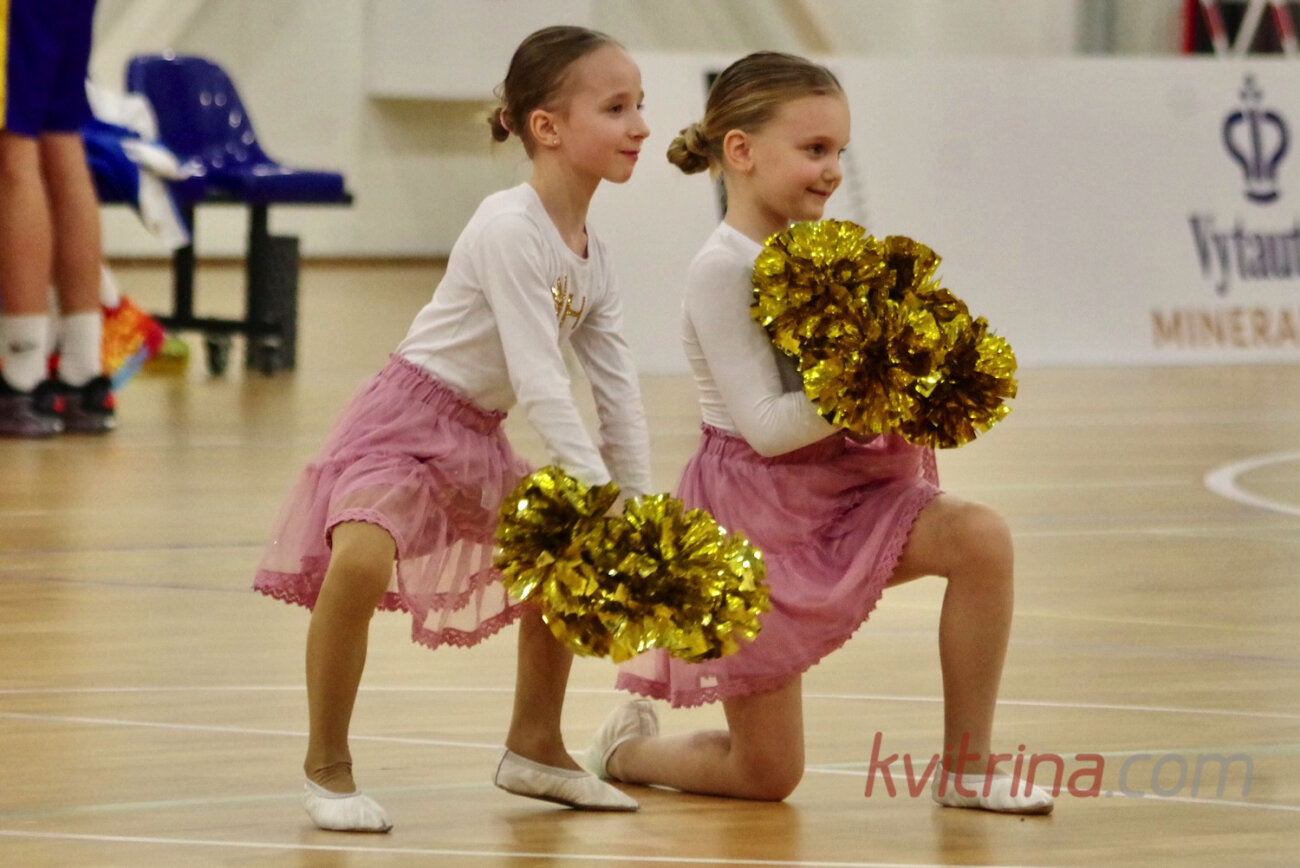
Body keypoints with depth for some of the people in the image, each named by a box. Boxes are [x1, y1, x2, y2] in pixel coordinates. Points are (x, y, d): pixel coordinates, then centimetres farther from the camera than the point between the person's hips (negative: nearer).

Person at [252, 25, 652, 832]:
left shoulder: (592, 257, 5)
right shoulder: (510, 229, -22)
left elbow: (620, 393, 7)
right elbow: (539, 381, -26)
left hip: (477, 439, 9)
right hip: (403, 421, -9)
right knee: (360, 561, -32)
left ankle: (535, 744, 33)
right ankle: (327, 766, -17)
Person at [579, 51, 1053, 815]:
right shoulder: (724, 270, -18)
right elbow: (765, 426, -23)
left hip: (844, 487, 6)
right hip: (757, 504, -6)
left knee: (982, 537, -24)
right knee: (766, 774, 0)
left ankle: (965, 767, -12)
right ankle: (626, 747, 33)